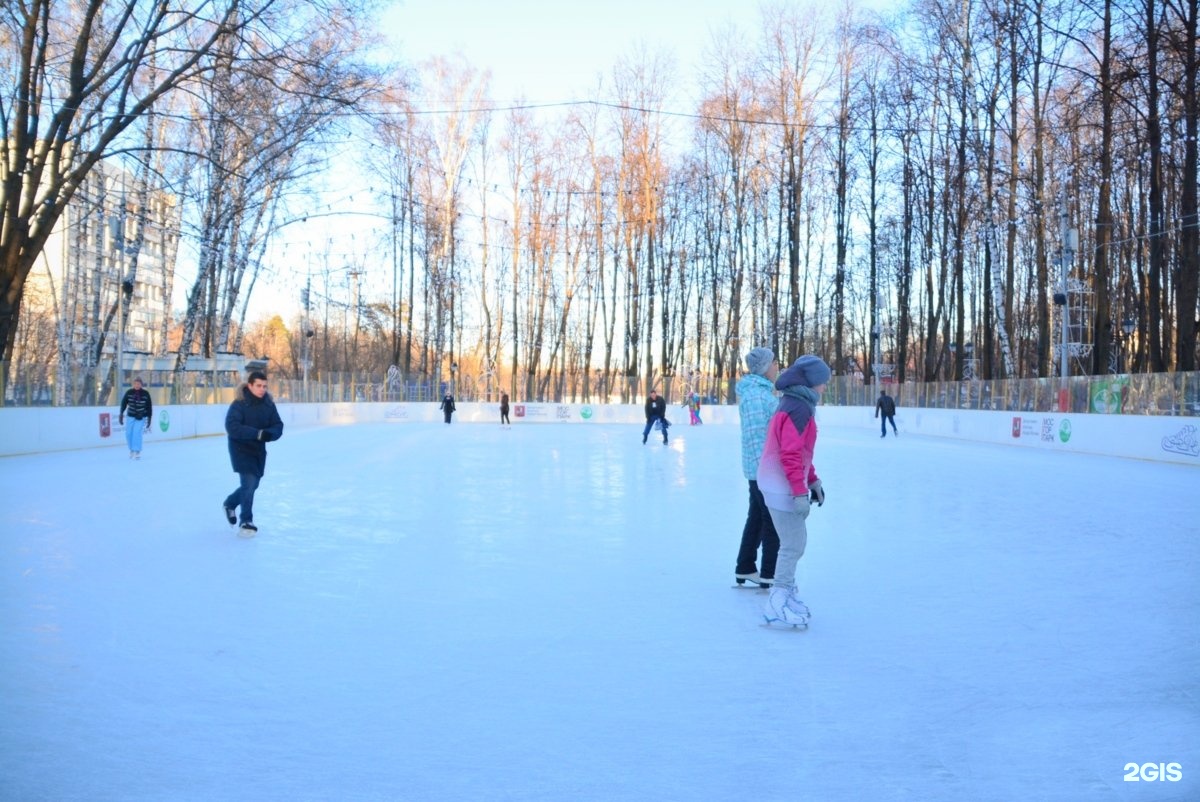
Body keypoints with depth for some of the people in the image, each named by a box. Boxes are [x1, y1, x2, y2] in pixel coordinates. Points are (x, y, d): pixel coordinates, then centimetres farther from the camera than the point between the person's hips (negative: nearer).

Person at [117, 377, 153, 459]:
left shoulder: (145, 394, -11)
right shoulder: (129, 392, -8)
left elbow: (149, 406, -4)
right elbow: (123, 403, -2)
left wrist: (149, 418, -4)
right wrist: (121, 414, -7)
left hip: (141, 417, -2)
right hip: (131, 415, 2)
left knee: (137, 432, -17)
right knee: (128, 433, 3)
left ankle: (137, 451, -10)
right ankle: (132, 450, 24)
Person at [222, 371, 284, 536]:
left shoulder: (268, 404, -4)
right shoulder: (239, 404, -19)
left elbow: (278, 426, -4)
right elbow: (232, 427, -30)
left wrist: (269, 433, -27)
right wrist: (257, 433, -37)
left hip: (259, 449, 6)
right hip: (241, 449, -6)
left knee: (253, 483, 18)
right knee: (248, 482, -13)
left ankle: (230, 504, 46)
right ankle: (246, 522, 2)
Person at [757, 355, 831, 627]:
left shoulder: (795, 405, 14)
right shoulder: (799, 409, -19)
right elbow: (791, 455, -24)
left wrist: (813, 481, 20)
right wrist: (800, 492, -24)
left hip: (778, 484, 10)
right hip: (783, 488, -10)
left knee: (795, 541, 18)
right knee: (794, 545, -5)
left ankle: (786, 593, 27)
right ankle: (777, 604, 0)